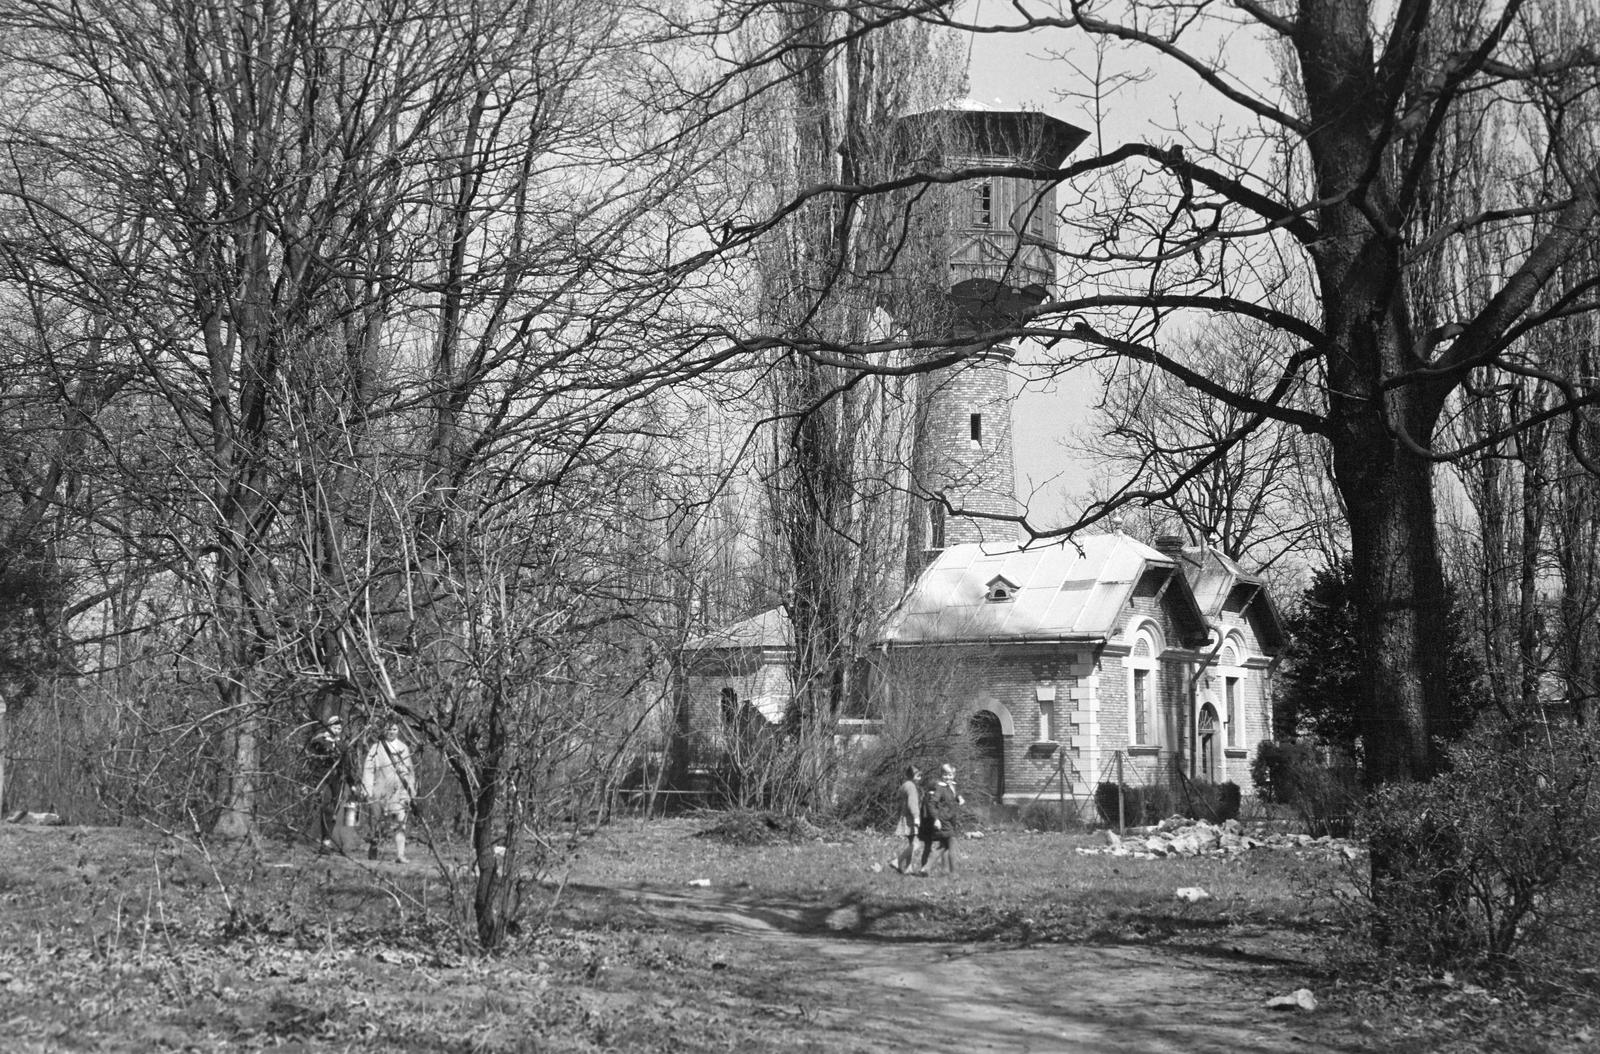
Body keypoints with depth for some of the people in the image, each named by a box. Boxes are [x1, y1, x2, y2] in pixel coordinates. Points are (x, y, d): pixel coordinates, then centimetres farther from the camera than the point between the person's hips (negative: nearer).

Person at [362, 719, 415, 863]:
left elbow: (409, 771, 21)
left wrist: (411, 787, 18)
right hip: (380, 792, -2)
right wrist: (368, 790, -9)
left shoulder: (404, 748, 12)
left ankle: (400, 855, -16)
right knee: (377, 821, 7)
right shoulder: (376, 748, 0)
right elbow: (368, 770, -3)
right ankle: (372, 848, 30)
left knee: (399, 822, -11)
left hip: (399, 791, 2)